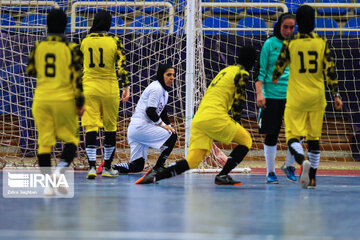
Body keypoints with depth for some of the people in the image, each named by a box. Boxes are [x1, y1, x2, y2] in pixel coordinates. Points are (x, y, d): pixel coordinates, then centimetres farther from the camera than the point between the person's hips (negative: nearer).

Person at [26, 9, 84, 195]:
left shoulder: (38, 47, 1)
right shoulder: (71, 49, -6)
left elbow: (30, 71, 12)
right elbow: (77, 77, -8)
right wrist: (80, 102, -2)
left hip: (41, 99, 2)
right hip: (64, 99, -2)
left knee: (44, 142, 6)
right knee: (71, 139, 12)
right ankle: (61, 168, -15)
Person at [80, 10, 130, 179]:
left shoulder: (85, 42, 3)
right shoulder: (114, 42, -5)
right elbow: (121, 65, -10)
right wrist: (126, 87, -7)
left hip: (89, 87, 1)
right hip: (109, 89, -1)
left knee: (90, 126, -3)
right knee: (111, 127, 11)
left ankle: (92, 167, -17)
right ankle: (107, 168, 17)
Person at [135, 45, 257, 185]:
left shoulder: (226, 70, 30)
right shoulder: (242, 73, 2)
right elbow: (238, 100, -4)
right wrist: (236, 121, 9)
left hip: (198, 119, 8)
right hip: (214, 117, -8)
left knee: (192, 161, 0)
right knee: (246, 141, 8)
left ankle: (155, 176, -16)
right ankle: (222, 176, -1)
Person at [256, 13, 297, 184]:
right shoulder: (270, 44, 1)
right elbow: (261, 71, 1)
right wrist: (259, 93, -8)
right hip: (272, 96, -2)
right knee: (271, 135, 1)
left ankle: (288, 165, 11)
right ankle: (270, 172, 13)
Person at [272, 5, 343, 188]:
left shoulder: (289, 44, -7)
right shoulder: (322, 43, -2)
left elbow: (279, 67, 6)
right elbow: (330, 70, -4)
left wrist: (274, 79, 28)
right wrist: (336, 94, 1)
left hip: (296, 97, -2)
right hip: (317, 97, 2)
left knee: (293, 135, 0)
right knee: (314, 137, 13)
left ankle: (302, 161, -30)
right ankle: (312, 177, 14)